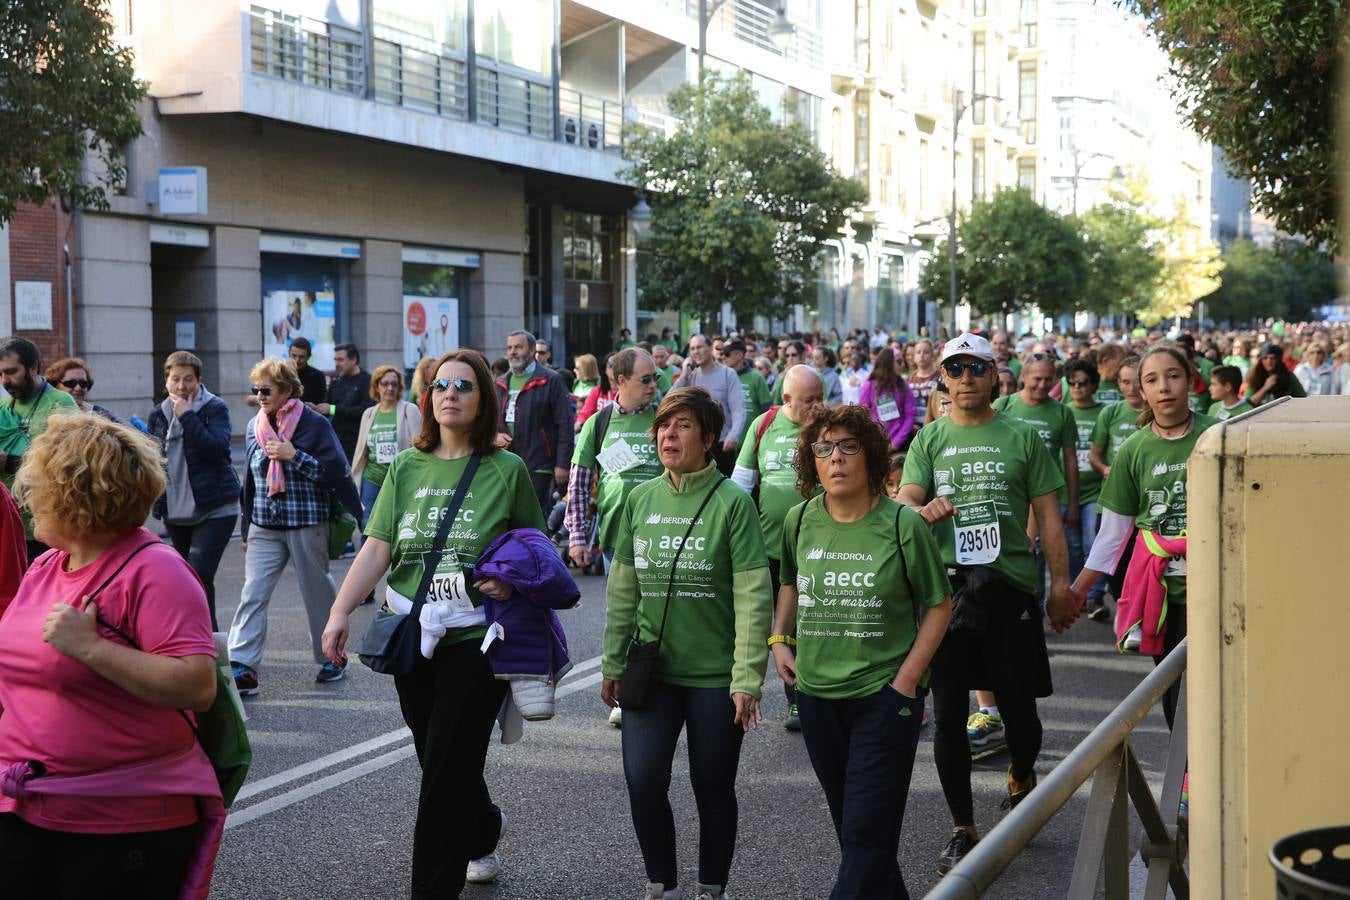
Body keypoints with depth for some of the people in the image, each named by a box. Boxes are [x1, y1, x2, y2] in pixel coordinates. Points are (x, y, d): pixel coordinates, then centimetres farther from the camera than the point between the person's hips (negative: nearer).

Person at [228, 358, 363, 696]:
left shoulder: (314, 424, -7)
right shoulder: (254, 427, 9)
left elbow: (337, 472, -12)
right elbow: (250, 480, 17)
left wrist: (294, 456, -20)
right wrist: (246, 528, 18)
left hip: (307, 524, -4)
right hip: (264, 526, 4)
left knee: (318, 592, 8)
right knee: (252, 594, -8)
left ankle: (331, 657, 27)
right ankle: (242, 668, -11)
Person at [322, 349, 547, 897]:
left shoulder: (507, 470, -3)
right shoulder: (406, 467, 5)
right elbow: (377, 547, -2)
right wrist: (340, 612, -14)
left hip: (475, 639, -4)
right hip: (412, 635, 4)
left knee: (446, 770, -4)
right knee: (438, 760, 18)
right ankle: (484, 830, 47)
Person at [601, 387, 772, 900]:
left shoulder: (732, 502, -10)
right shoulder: (640, 499, 4)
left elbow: (753, 596, -13)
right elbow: (623, 588, 10)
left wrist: (747, 678, -16)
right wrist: (613, 664, 10)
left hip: (715, 674, -3)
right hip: (651, 668, 3)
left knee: (713, 788, 8)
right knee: (642, 781, -3)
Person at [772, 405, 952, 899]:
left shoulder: (902, 524, -11)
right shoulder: (800, 521, 0)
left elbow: (938, 605, -4)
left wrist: (907, 679, -10)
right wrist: (779, 640, 4)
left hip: (884, 696, -4)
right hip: (817, 696, 5)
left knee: (867, 833, -4)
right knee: (849, 823, 18)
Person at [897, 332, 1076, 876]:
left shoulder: (1022, 437, 6)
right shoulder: (929, 440, 9)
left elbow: (1047, 514, 7)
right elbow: (903, 502, -2)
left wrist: (1061, 582, 0)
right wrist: (923, 510, -26)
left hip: (1011, 588, -1)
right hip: (945, 587, 1)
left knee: (1018, 709, 2)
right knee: (949, 715, 2)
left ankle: (1022, 777, 36)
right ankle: (963, 829, 14)